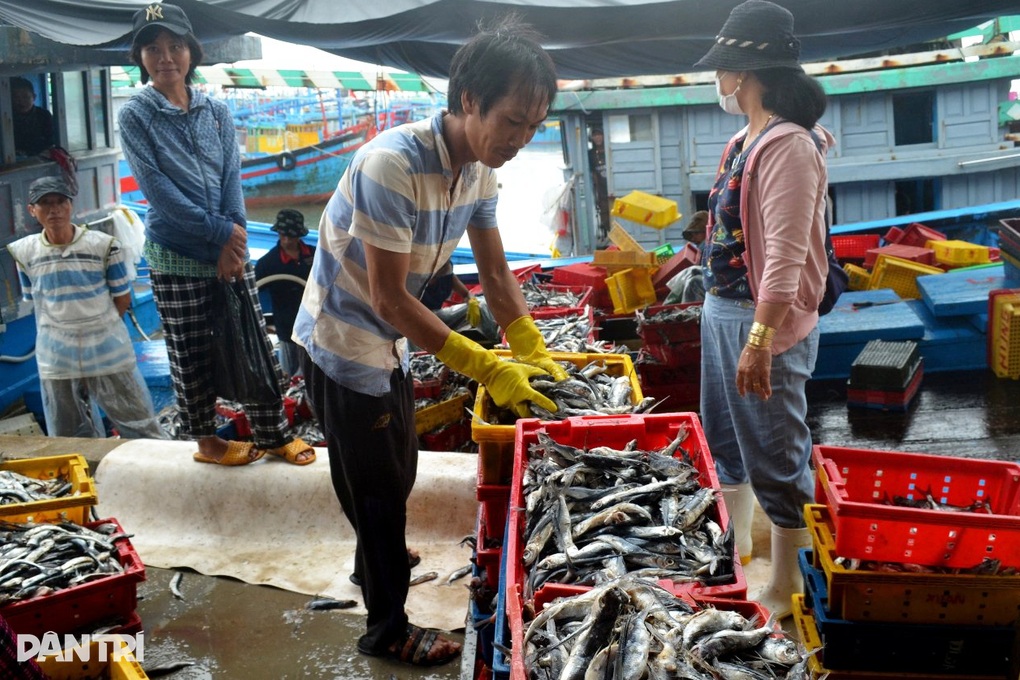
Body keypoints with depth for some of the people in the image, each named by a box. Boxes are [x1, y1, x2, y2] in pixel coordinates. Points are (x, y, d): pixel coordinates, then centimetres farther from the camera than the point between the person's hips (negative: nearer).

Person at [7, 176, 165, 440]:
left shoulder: (103, 244, -9)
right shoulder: (25, 252, -2)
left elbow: (122, 298, 0)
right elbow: (34, 302, 9)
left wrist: (99, 327, 2)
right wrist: (64, 329, 4)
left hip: (108, 350, -2)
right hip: (56, 357, 2)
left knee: (139, 425, 8)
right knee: (69, 438, 14)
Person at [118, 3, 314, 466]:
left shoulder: (216, 112, 7)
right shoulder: (136, 116, -4)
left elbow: (232, 178, 1)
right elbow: (156, 188, -12)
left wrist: (233, 241, -11)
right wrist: (219, 232, -14)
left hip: (230, 251, 3)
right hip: (176, 259, -3)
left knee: (255, 345, 6)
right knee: (191, 357, 6)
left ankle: (273, 433, 19)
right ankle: (207, 441, 23)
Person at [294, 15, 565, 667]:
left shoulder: (480, 167, -6)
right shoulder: (392, 164, -32)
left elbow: (496, 272, 1)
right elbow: (389, 298, -29)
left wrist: (535, 352, -11)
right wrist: (487, 368, -27)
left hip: (389, 343, 8)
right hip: (344, 344, -8)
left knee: (398, 473, 24)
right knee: (379, 488, 6)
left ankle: (376, 562, 51)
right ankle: (389, 629, 25)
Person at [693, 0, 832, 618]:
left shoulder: (789, 146, -20)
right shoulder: (746, 139, 9)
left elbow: (786, 256, -25)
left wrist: (760, 340, -27)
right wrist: (719, 306, 17)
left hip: (765, 322, -10)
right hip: (721, 310, 10)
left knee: (776, 455, 2)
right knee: (725, 431, 23)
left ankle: (786, 586, 17)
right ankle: (736, 539, 43)